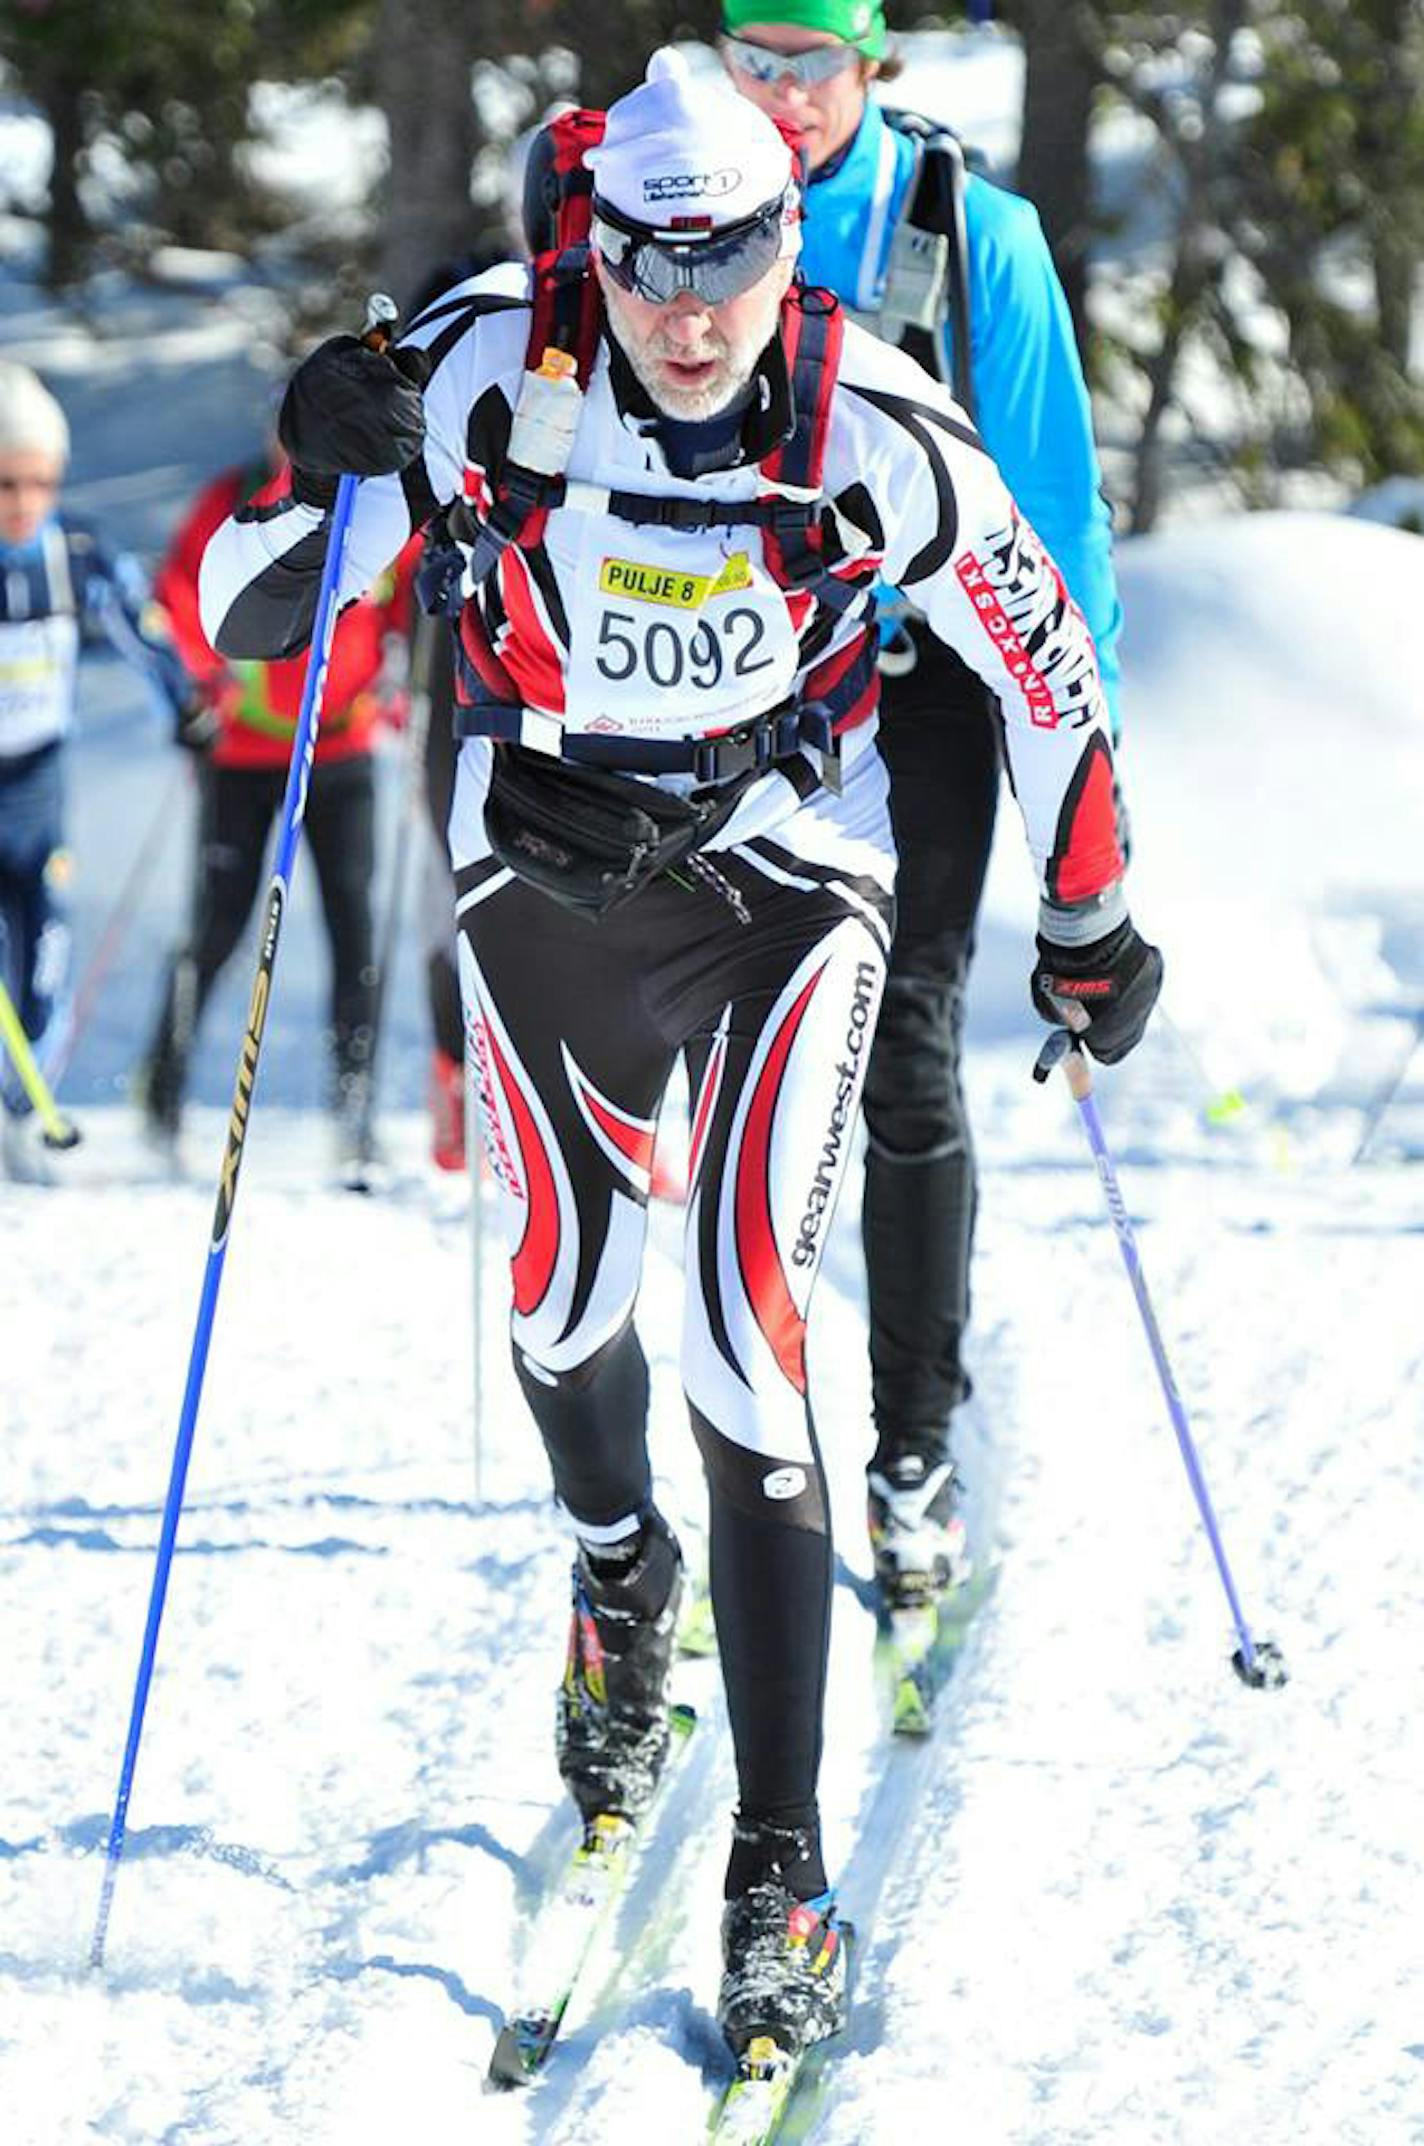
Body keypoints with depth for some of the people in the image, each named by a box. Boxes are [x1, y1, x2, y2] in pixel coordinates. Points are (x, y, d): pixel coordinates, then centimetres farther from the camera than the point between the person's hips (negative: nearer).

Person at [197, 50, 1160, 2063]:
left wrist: (1091, 920, 5)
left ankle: (781, 1869, -12)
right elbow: (240, 620, -17)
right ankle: (622, 1586, 53)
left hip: (786, 881, -2)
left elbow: (1040, 652, -3)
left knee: (745, 1340, -15)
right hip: (547, 878, 2)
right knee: (564, 1295, 16)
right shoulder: (499, 367, -20)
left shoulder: (868, 425, -20)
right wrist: (323, 481, -39)